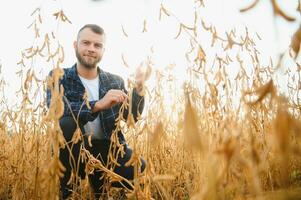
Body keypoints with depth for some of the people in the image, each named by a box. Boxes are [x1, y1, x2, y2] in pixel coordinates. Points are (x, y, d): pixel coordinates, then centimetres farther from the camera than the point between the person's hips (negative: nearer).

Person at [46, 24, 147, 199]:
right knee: (64, 123, -32)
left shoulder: (115, 82, 10)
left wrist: (139, 89, -16)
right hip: (73, 148, -1)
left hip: (106, 148, 2)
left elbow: (132, 117, 2)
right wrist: (98, 105, -33)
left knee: (139, 167, -26)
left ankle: (99, 180, 6)